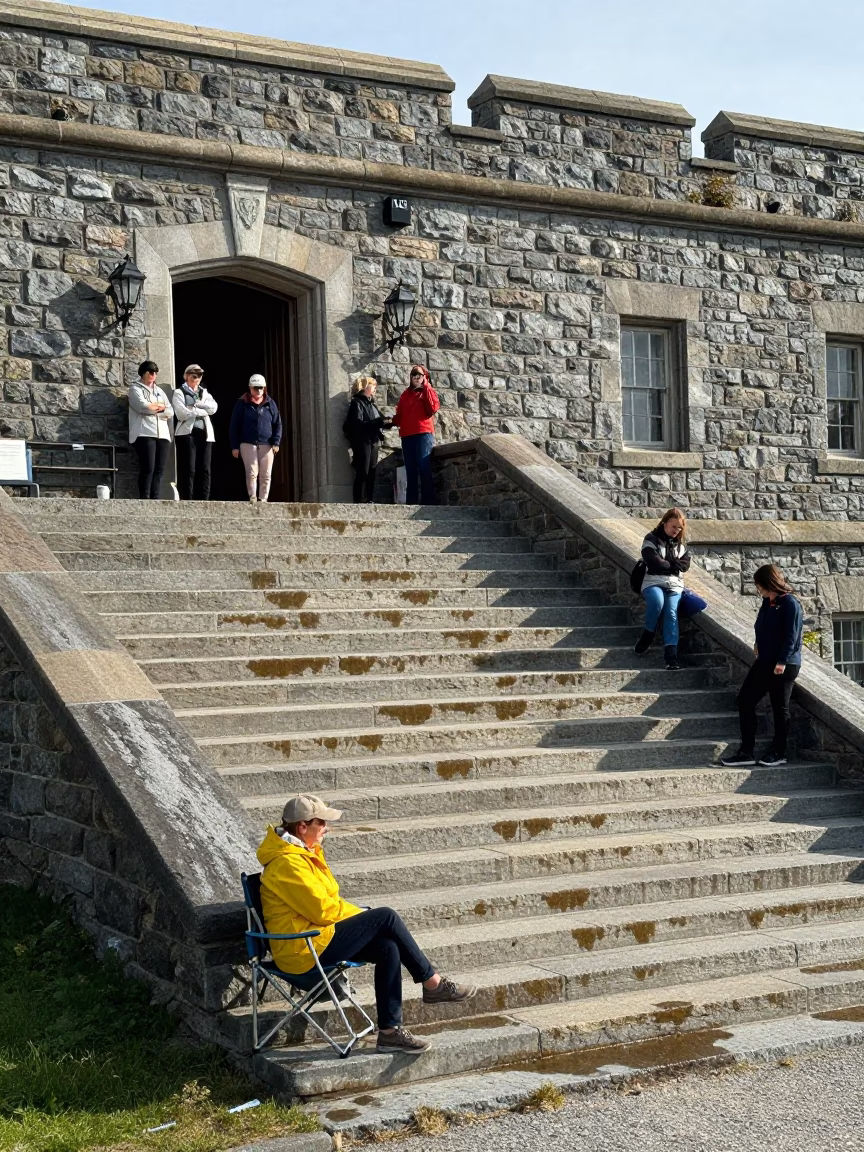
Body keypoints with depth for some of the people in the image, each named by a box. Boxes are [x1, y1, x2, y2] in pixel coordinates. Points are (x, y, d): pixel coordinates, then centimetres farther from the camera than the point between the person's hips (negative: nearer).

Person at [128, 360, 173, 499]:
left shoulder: (159, 391, 24)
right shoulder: (135, 389, 8)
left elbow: (170, 412, 12)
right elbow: (143, 407, -11)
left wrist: (153, 407, -2)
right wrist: (160, 406, 3)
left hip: (163, 435, 6)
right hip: (145, 434, -6)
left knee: (159, 470, -1)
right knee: (147, 469, -14)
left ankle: (155, 499, -2)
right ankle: (144, 500, -14)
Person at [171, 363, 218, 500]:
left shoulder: (204, 392, 20)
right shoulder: (179, 392, 3)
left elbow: (213, 407, 2)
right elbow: (182, 413, -12)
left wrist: (197, 404, -9)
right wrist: (203, 410, -5)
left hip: (205, 434, 5)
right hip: (187, 433, -5)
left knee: (204, 470, 1)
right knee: (188, 470, -8)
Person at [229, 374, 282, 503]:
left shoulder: (270, 404, 9)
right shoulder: (242, 403, 2)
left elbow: (278, 424, 10)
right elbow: (234, 426, 3)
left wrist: (276, 442, -2)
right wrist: (234, 446, -3)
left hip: (266, 444, 2)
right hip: (248, 444, -2)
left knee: (265, 474, -1)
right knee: (252, 473, -10)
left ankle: (263, 499, 4)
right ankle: (252, 498, -5)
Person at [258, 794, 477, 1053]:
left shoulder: (302, 853, 15)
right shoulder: (287, 864, -19)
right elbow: (324, 910, -20)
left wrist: (362, 917, 5)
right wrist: (366, 916, -5)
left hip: (315, 937, 10)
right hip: (304, 950, -10)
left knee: (388, 948, -8)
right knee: (386, 917, -15)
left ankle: (390, 1031, -7)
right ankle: (433, 984, -3)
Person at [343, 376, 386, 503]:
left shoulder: (370, 403, 21)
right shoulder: (357, 403, -5)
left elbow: (378, 421, 20)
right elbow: (358, 423, -17)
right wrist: (377, 423, -21)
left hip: (373, 441, 8)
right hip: (362, 442, -8)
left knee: (371, 473, 6)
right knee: (362, 474, -10)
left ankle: (369, 501, 9)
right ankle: (358, 502, -10)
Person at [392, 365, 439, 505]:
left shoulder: (428, 392, 11)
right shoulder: (405, 394, 20)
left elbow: (433, 408, -8)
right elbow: (399, 416, 16)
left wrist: (426, 387, -5)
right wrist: (393, 420, -7)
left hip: (423, 435, -4)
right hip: (407, 437, 4)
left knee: (424, 470, -12)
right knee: (411, 472, 3)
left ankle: (428, 503, -15)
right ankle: (411, 503, 2)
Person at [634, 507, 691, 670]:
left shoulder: (681, 543, 18)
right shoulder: (651, 539, 2)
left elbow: (685, 565, 5)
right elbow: (654, 563, -11)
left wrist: (664, 562, -5)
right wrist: (673, 564, -1)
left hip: (674, 584, 3)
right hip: (653, 582, -3)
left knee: (671, 612, -25)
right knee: (657, 600, -38)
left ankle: (671, 654, -33)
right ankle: (648, 634, -12)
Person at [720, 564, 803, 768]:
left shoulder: (790, 604, -14)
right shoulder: (767, 603, 11)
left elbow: (792, 636, -19)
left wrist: (782, 661, -22)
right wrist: (759, 644, 8)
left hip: (784, 665, -9)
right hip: (764, 661, 9)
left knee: (779, 707, 3)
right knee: (745, 700, 3)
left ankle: (778, 752, 19)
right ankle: (746, 752, 7)